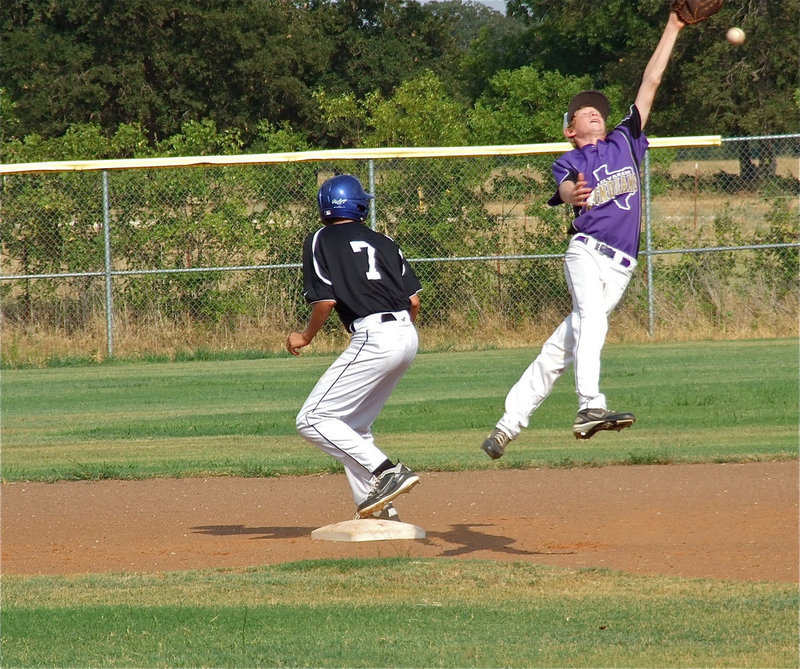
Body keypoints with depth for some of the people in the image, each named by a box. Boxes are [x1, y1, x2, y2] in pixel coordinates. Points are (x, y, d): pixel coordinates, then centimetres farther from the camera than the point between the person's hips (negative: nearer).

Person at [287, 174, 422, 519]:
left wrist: (305, 337, 10)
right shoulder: (383, 242, 19)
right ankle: (377, 509, 13)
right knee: (354, 425, 20)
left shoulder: (321, 241, 4)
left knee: (313, 420, -7)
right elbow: (414, 300, 13)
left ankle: (387, 471, -19)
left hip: (373, 337, -8)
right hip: (407, 336, 8)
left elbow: (326, 299, -7)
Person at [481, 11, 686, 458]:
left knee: (564, 345, 1)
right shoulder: (569, 163, 7)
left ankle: (509, 425, 7)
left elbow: (651, 83, 18)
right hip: (587, 250, -3)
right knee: (591, 318, -30)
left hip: (621, 266, 3)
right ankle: (591, 407, -45)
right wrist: (574, 194, -40)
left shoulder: (625, 142, 19)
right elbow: (565, 191, -15)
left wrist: (672, 30, 18)